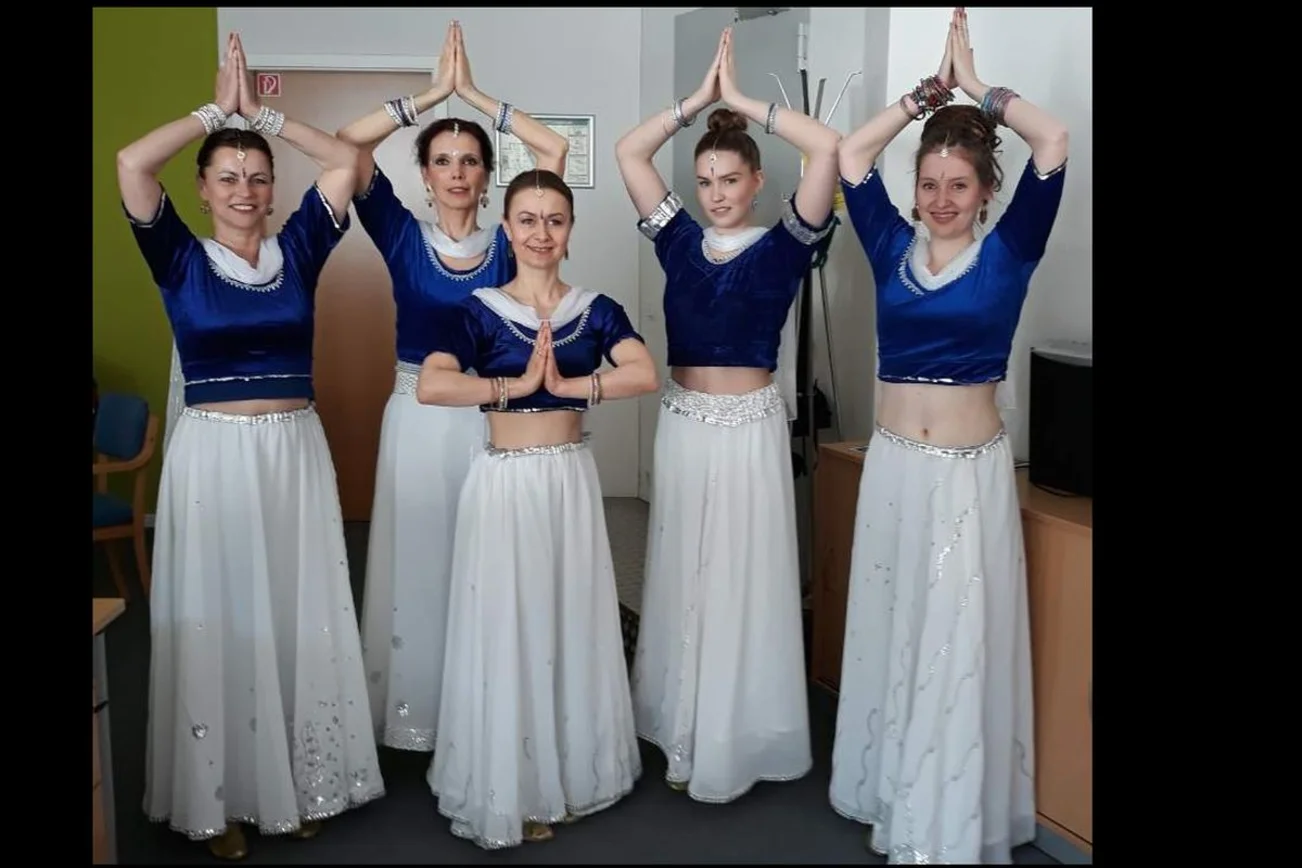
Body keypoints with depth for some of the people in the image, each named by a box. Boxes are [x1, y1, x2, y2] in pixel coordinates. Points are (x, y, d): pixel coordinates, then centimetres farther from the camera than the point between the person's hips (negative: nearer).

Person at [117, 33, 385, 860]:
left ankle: (303, 781, 23)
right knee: (218, 622, 4)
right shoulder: (181, 259, 1)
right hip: (213, 455, -2)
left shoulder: (297, 249, 6)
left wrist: (264, 113, 2)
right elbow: (132, 164, -12)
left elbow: (348, 162, 0)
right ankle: (220, 797, 17)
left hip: (297, 452, 2)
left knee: (302, 616, 9)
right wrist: (217, 110, -2)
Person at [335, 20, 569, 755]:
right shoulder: (402, 236, 2)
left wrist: (476, 94, -2)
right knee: (418, 559, 6)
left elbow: (556, 148, -3)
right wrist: (436, 91, -5)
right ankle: (414, 712, 20)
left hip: (494, 417, 1)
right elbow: (351, 143, -7)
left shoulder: (507, 241, 2)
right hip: (419, 417, 0)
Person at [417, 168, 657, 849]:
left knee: (573, 624, 12)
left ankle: (571, 772, 31)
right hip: (505, 481, -2)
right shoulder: (479, 310, -4)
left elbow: (645, 374, -15)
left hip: (571, 478, 3)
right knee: (507, 629, 5)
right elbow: (429, 387, -21)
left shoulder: (596, 309, 3)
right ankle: (510, 789, 22)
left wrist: (566, 383, -19)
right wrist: (520, 383, -19)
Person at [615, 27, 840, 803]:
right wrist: (698, 100, 2)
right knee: (681, 578, 12)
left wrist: (745, 101, -8)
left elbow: (829, 148, -15)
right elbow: (629, 152, 7)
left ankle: (735, 742, 17)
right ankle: (682, 730, 27)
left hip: (749, 428, -4)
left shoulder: (783, 246, -4)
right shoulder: (680, 240, 7)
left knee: (743, 580, 3)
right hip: (682, 426, 4)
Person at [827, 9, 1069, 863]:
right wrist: (929, 90, 4)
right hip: (894, 468, 3)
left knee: (959, 639, 3)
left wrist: (977, 88, -1)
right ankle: (891, 793, 29)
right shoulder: (894, 247, 6)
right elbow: (851, 154, 3)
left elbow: (1055, 144, -10)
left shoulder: (1008, 252, -1)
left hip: (972, 473, -3)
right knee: (891, 630, 11)